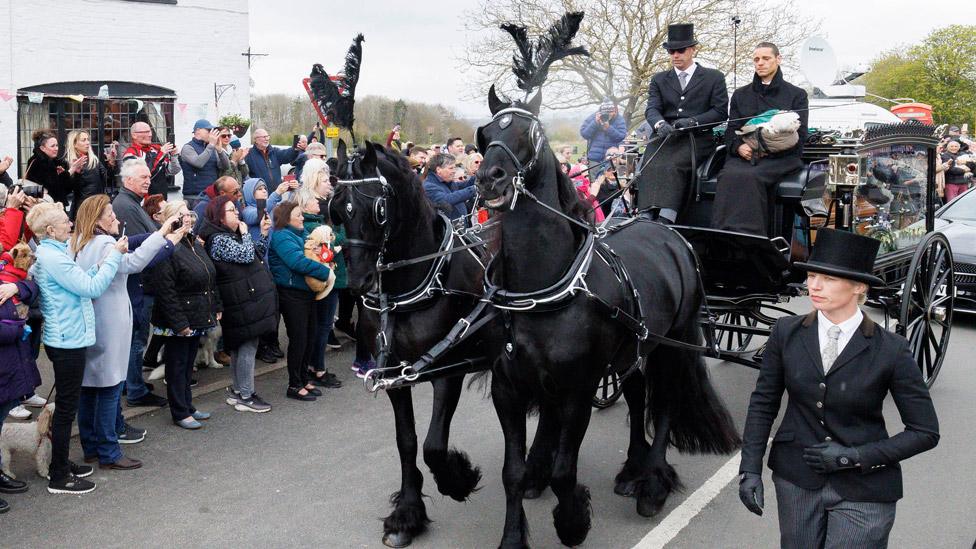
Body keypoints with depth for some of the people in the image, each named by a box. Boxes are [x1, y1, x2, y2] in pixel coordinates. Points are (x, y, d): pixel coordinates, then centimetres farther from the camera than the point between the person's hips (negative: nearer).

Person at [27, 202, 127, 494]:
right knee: (66, 407, -1)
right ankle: (59, 477, 8)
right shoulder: (53, 258, -21)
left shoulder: (49, 253, 11)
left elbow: (81, 281, 12)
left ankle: (62, 464, 30)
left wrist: (106, 261, 1)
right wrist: (114, 255, -15)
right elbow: (92, 287, -22)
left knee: (66, 404, 19)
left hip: (62, 339, 10)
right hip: (68, 340, -10)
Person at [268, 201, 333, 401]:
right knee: (298, 338, -2)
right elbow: (299, 262, -26)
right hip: (292, 294, -9)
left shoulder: (301, 233, 14)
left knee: (309, 337, 14)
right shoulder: (282, 237, -14)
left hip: (307, 293, 9)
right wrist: (325, 272, -18)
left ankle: (304, 379, 27)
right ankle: (294, 386, 9)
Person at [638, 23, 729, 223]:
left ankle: (666, 219, -43)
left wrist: (693, 121, -12)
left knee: (671, 166, -32)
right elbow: (652, 109, 6)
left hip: (697, 139, -3)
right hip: (665, 137, 3)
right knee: (651, 166, -28)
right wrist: (660, 124, -19)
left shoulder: (714, 78, 13)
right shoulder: (659, 79, 21)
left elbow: (721, 111, 5)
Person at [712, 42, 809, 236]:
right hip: (744, 156, 2)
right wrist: (739, 147, -9)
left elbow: (799, 137, 3)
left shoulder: (796, 95, 13)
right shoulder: (740, 95, 23)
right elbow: (730, 132, 15)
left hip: (780, 157, -2)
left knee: (749, 176, -35)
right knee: (729, 176, -33)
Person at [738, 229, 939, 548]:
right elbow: (763, 404, 3)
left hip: (863, 491, -3)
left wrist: (854, 456, -16)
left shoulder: (891, 351, -12)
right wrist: (750, 469, -6)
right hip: (796, 481, 3)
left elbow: (925, 432, -7)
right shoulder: (787, 333, -5)